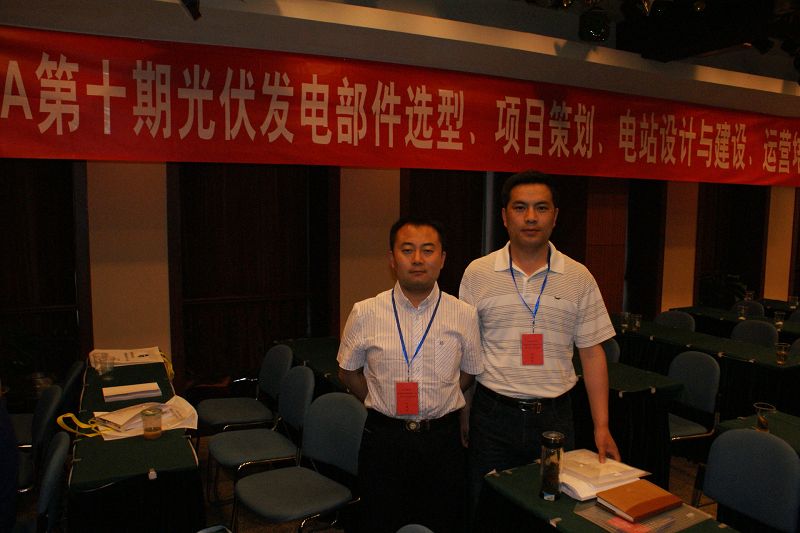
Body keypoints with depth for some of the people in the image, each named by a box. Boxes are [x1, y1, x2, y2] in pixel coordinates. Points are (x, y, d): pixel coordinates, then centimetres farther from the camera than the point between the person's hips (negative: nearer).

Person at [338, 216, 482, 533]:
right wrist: (384, 407, 2)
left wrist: (436, 406, 2)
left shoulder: (465, 315, -5)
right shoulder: (365, 313, -5)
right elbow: (348, 372, 8)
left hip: (442, 439, 1)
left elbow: (470, 372, 9)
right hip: (382, 439, 0)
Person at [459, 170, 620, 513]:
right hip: (493, 414, -1)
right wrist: (461, 417, 1)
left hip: (554, 415, 1)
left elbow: (592, 353, 4)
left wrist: (602, 426, 0)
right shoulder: (477, 273, -2)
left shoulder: (579, 277, 1)